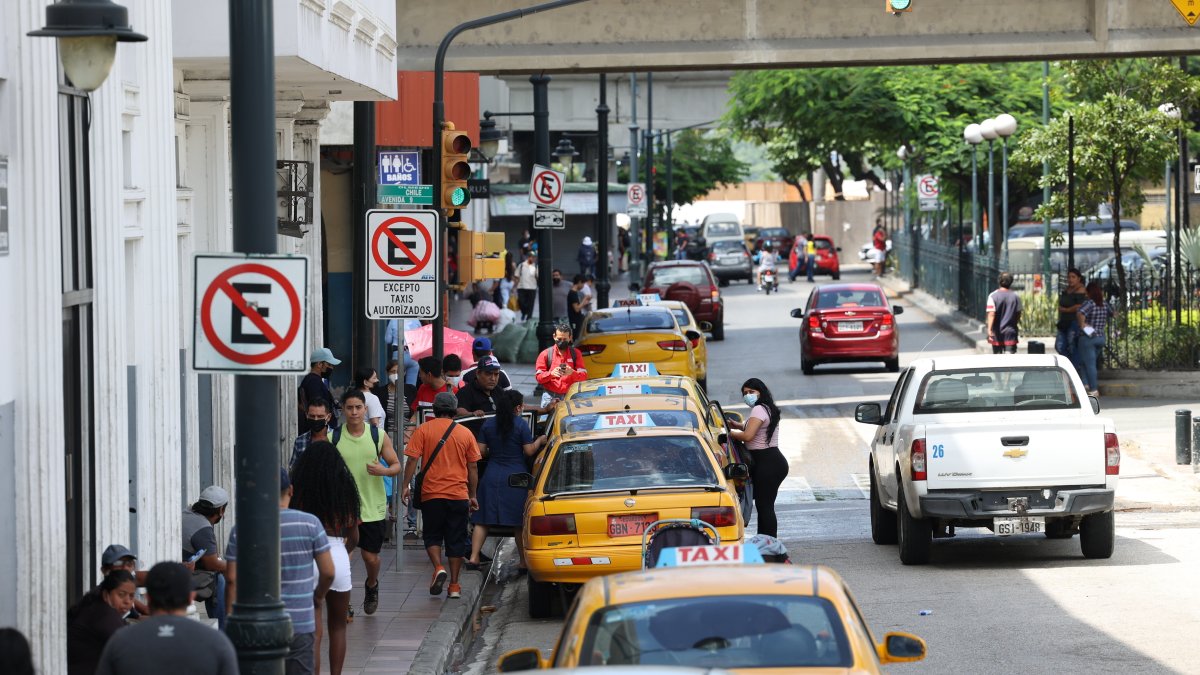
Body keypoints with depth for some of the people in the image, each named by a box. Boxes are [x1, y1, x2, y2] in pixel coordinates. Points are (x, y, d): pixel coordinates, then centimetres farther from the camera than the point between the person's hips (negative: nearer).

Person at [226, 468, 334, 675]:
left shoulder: (241, 530, -3)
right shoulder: (310, 524, -4)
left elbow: (233, 580, -5)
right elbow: (328, 572, -1)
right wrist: (318, 596, 19)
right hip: (299, 625, -1)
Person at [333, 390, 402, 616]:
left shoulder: (378, 436, -1)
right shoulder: (334, 438, -3)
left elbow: (396, 465, 5)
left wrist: (384, 470, -18)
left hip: (373, 508, 1)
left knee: (371, 557, 7)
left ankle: (371, 586, 39)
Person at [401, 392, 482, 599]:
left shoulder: (423, 430, -1)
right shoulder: (465, 434, 5)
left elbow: (412, 460, -8)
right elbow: (472, 468, 9)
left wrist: (406, 486, -2)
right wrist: (472, 495, 17)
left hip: (431, 494, -1)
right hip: (459, 495, 1)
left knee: (432, 536, 13)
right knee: (456, 541, 8)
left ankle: (438, 568, -11)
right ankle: (454, 586, 7)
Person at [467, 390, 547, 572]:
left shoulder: (488, 425, 3)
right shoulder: (521, 425, -8)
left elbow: (481, 451, 2)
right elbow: (529, 451, -7)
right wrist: (539, 441, 11)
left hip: (491, 477, 3)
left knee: (483, 520, 6)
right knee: (519, 523, 4)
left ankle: (473, 557, -3)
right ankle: (524, 563, 6)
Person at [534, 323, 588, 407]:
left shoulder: (576, 354, 10)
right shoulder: (545, 354, 8)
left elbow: (584, 376, 4)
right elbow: (538, 377, 4)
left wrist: (572, 373, -18)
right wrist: (551, 373, -17)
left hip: (570, 397, 0)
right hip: (550, 397, 0)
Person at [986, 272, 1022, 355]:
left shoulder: (993, 296, -8)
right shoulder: (1016, 297, -1)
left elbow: (991, 314, -17)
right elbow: (1018, 314, 6)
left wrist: (989, 329, -22)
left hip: (997, 332, -1)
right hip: (1010, 331, 1)